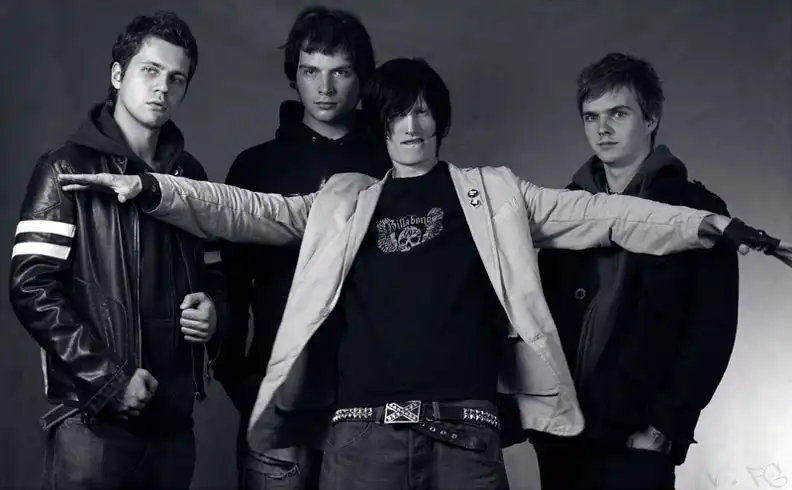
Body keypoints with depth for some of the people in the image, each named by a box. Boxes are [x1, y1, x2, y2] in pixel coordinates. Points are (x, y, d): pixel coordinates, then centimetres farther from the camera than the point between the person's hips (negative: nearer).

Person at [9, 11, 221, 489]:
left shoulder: (189, 173, 13)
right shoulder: (69, 169, -4)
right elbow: (32, 288, -11)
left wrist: (214, 312, 0)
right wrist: (109, 379, -15)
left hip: (172, 414, 5)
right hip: (93, 416, -5)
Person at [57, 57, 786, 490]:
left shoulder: (494, 193, 14)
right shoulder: (342, 202, 15)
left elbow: (597, 214, 9)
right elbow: (247, 211, 10)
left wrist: (704, 224, 1)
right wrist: (149, 187, -2)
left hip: (466, 426, 0)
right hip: (365, 426, 1)